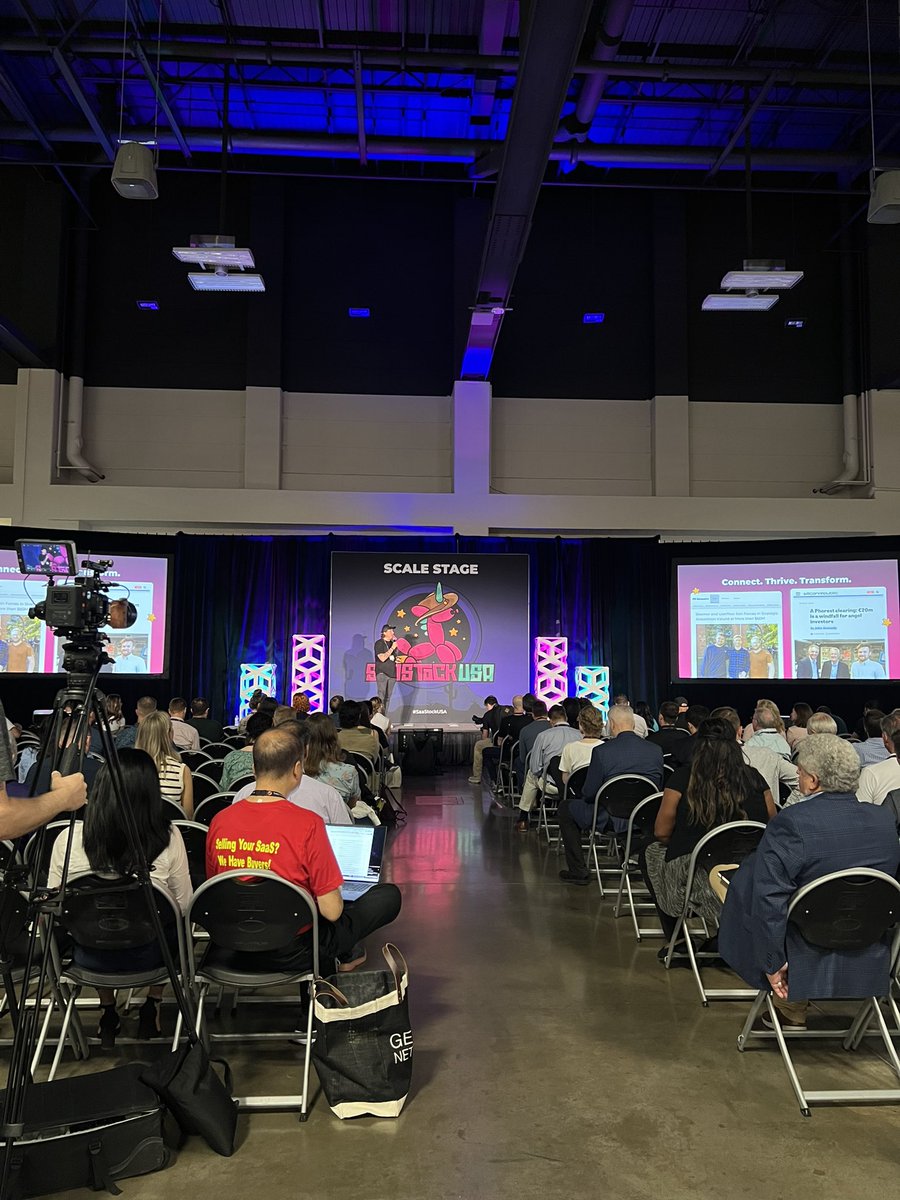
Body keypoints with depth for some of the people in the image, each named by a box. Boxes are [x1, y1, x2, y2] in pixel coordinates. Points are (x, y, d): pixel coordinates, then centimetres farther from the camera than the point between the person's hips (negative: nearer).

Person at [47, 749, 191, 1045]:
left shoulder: (68, 839, -16)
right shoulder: (168, 837, -20)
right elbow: (183, 907, -8)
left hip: (89, 958, 1)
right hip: (149, 955, -1)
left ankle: (108, 1011, 34)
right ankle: (151, 1007, 30)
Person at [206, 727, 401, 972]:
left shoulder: (219, 821, -10)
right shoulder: (307, 824, -25)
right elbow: (332, 911, -21)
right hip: (293, 951, -6)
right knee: (389, 895, 13)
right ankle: (346, 956, 33)